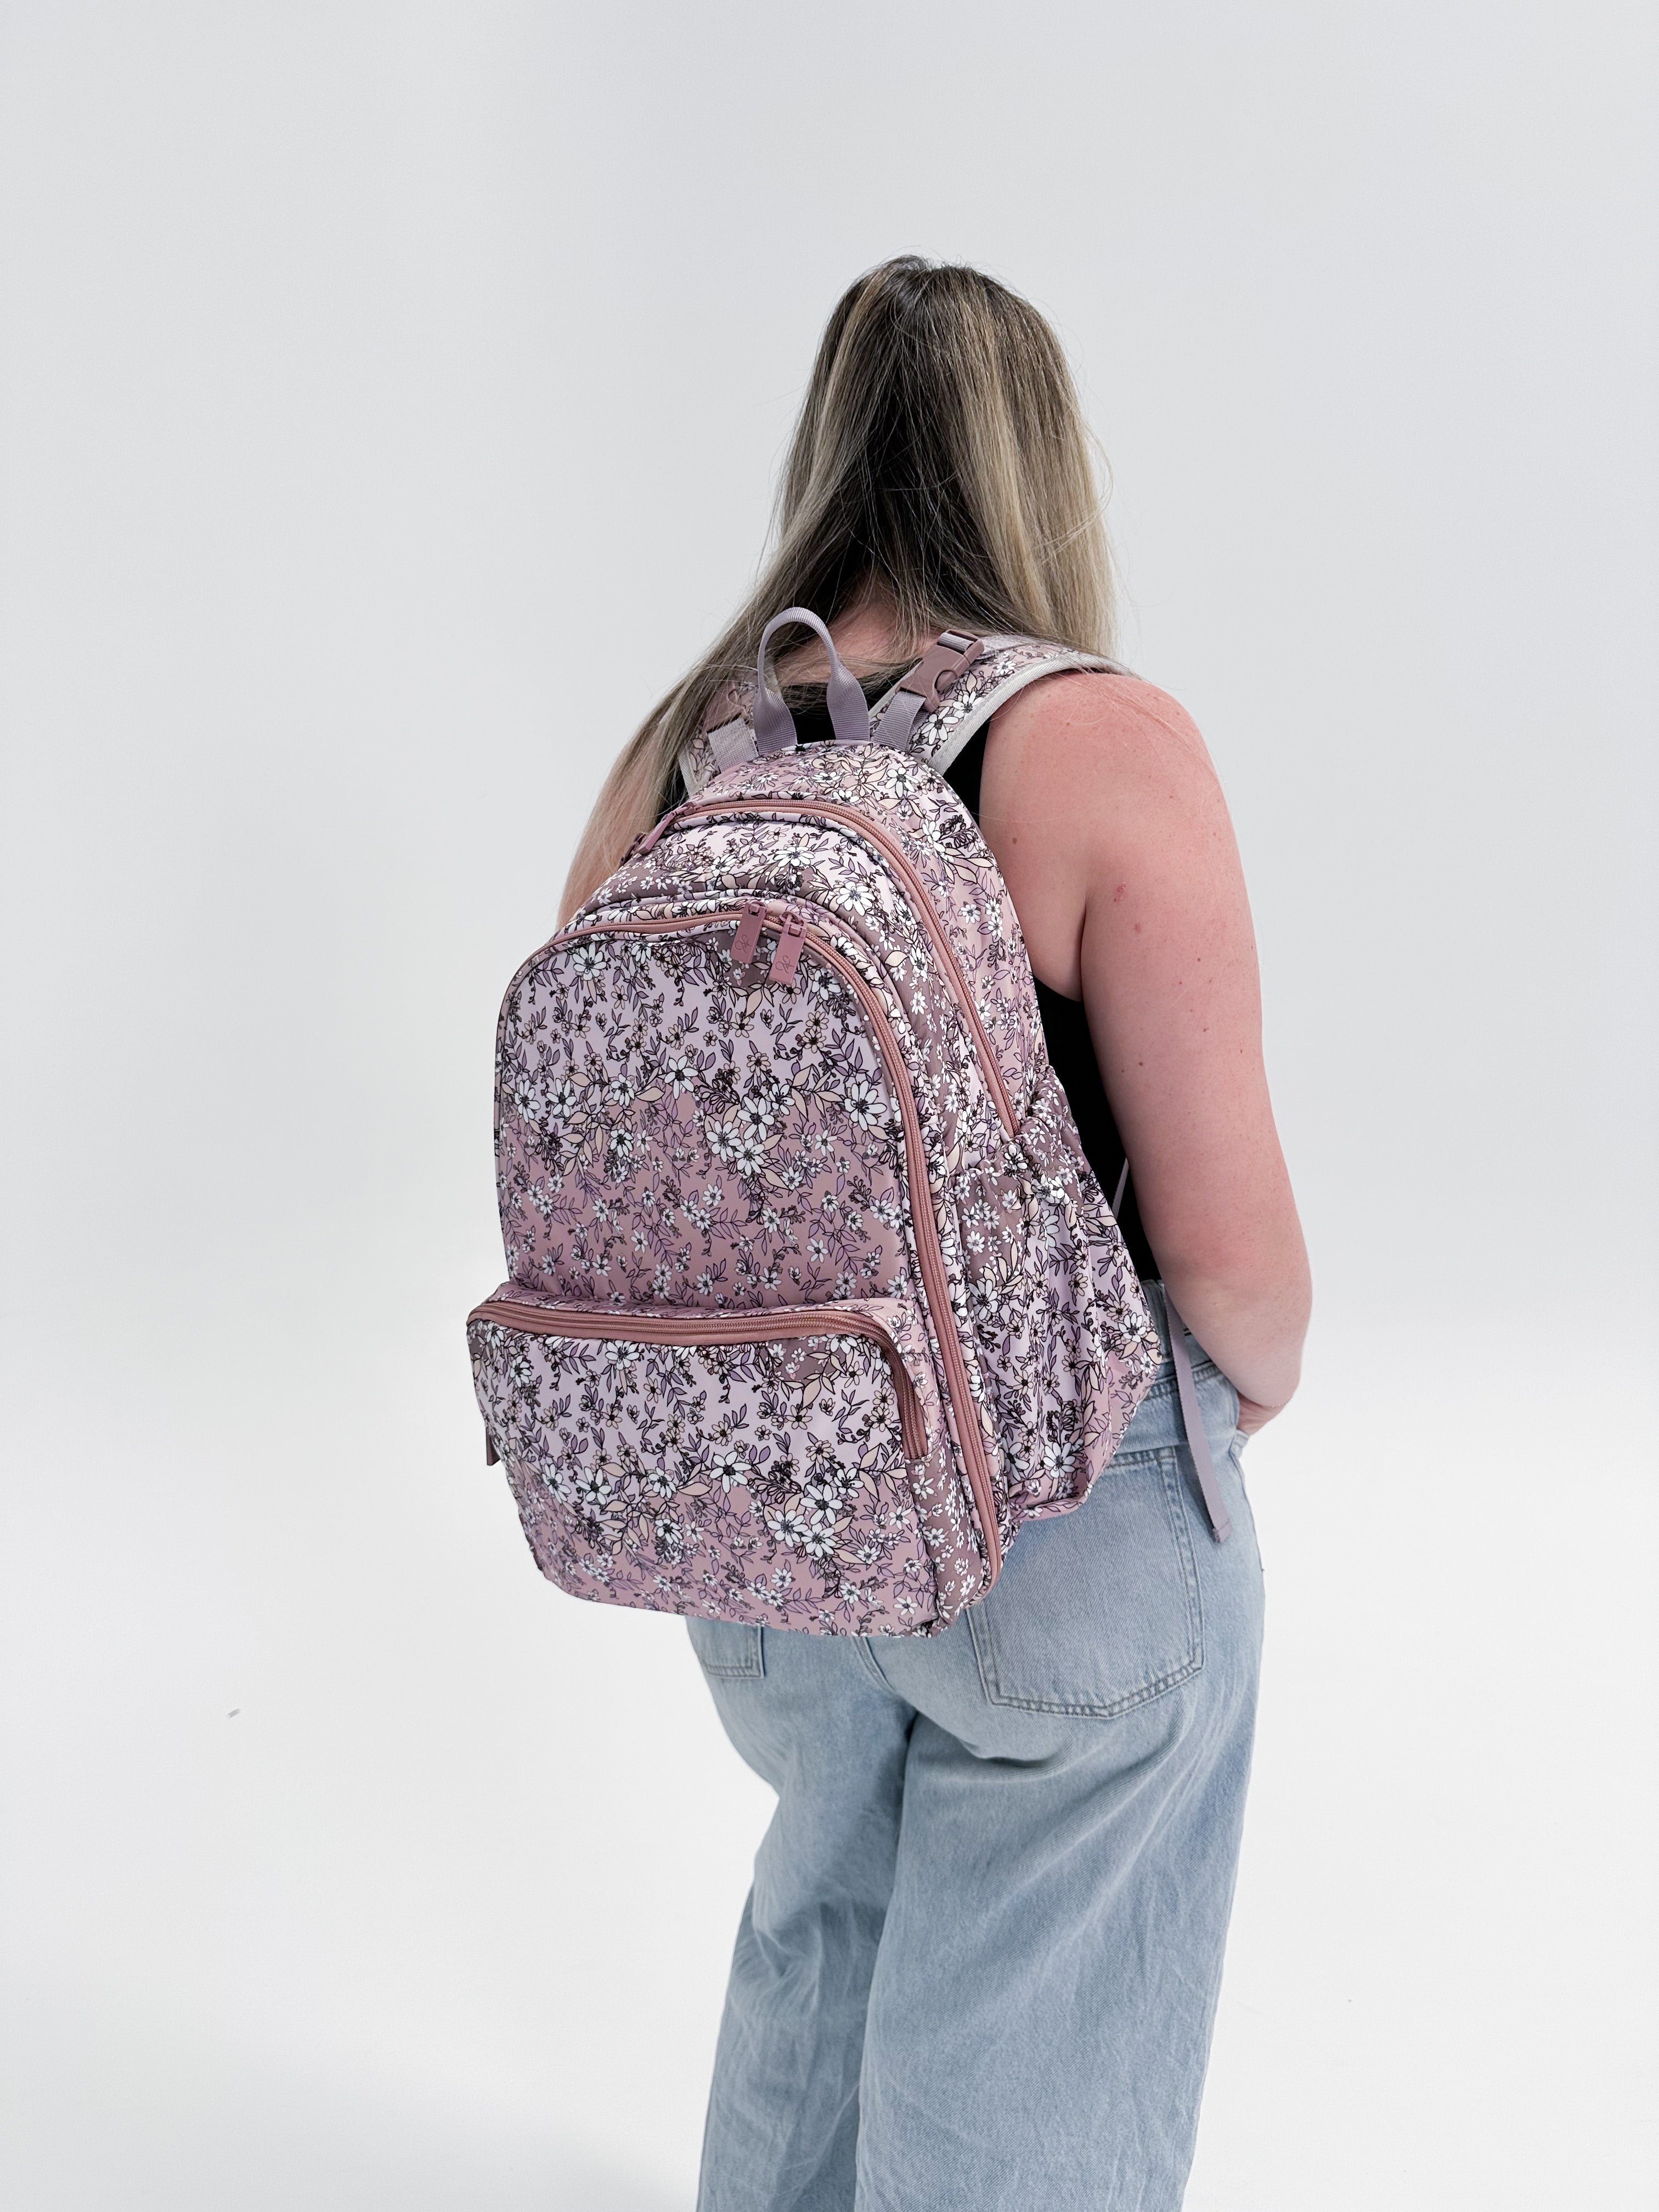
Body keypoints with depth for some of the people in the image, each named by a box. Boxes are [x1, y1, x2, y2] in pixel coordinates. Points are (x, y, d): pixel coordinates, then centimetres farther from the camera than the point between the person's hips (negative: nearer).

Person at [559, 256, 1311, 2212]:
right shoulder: (1105, 746, -19)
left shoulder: (672, 754, -4)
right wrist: (1260, 1376, 1)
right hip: (1069, 1532, -4)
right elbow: (1226, 1244, -21)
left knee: (822, 1917, 33)